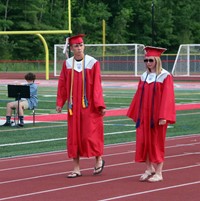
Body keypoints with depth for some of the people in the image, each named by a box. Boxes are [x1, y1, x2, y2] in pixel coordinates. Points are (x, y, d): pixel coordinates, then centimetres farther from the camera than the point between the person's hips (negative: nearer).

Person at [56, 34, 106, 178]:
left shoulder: (93, 63, -6)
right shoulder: (67, 64, 4)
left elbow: (97, 85, -7)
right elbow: (62, 85, 7)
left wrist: (100, 105, -11)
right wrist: (60, 103, 2)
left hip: (89, 105, -3)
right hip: (74, 105, 3)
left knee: (90, 134, -3)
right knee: (74, 135, 4)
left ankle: (99, 159, 23)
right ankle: (76, 168, 10)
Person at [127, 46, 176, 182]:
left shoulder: (165, 76, -9)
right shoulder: (144, 76, 7)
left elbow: (167, 98, -15)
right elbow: (139, 96, 11)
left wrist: (163, 117, -21)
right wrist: (135, 114, 9)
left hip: (157, 116, -5)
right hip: (144, 115, 5)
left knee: (157, 143, 1)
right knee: (143, 142, 4)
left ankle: (159, 173, 10)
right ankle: (149, 168, 19)